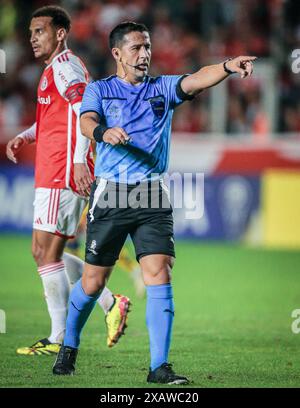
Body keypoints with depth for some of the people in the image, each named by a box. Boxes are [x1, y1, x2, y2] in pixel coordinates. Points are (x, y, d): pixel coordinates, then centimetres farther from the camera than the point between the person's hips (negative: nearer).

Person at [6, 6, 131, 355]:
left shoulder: (65, 67, -9)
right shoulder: (53, 70, 22)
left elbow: (84, 112, -20)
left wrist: (79, 159, -29)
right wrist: (23, 138, 17)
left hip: (62, 174, -10)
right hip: (51, 174, 10)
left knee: (46, 253, -9)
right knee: (44, 253, 12)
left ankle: (58, 339, -6)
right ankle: (111, 304, 14)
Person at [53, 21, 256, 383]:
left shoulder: (162, 88, 12)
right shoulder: (99, 90, 8)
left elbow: (196, 81, -7)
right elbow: (86, 122, -12)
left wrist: (228, 67, -28)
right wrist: (104, 132, -36)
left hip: (153, 197, 1)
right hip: (110, 194, -1)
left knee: (159, 274, -11)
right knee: (94, 280, 4)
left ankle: (159, 366, -10)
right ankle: (69, 346, 29)